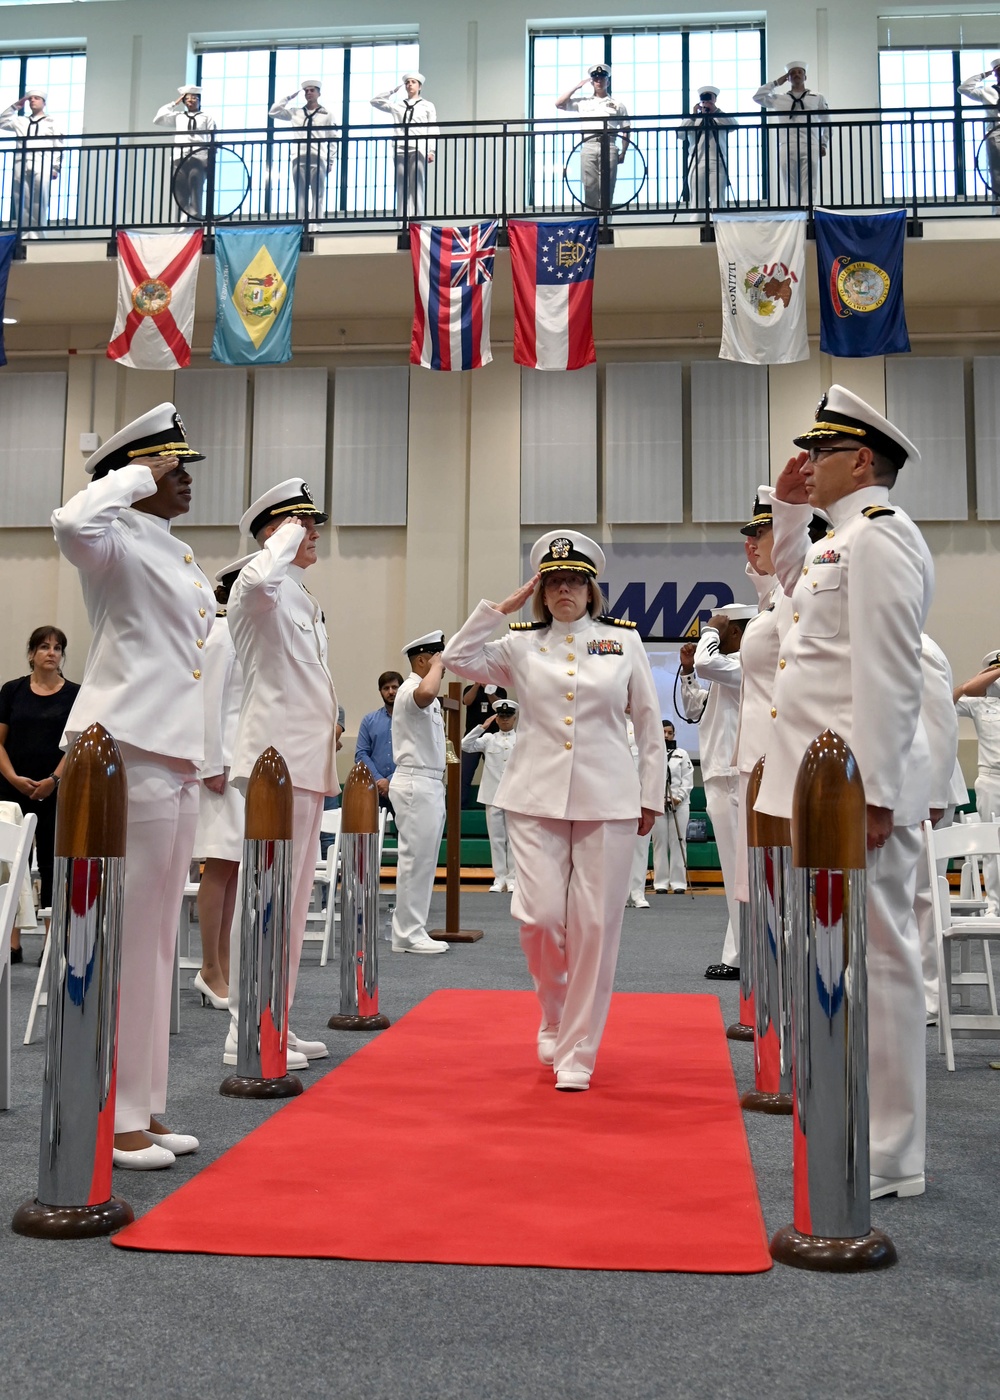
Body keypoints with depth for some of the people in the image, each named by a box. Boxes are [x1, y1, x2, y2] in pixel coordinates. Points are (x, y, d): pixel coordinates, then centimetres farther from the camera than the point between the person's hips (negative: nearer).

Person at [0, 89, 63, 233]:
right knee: (21, 202, -4)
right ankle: (25, 233, -5)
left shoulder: (51, 122, 14)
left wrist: (55, 168, -5)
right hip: (21, 166, 4)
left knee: (39, 202, -14)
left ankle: (37, 233, -15)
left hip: (42, 166, -4)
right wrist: (14, 107, 19)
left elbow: (58, 146, 6)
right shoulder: (21, 121, 24)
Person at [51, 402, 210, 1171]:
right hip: (129, 752, -9)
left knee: (157, 938, 13)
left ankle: (144, 1108, 23)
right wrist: (136, 477, -17)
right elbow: (73, 521, -34)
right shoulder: (118, 541, -8)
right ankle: (112, 1116, 6)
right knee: (126, 935, -5)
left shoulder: (177, 554, 19)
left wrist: (206, 755, 22)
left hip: (177, 759, 9)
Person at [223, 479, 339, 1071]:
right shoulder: (260, 586, -7)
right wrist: (284, 539, -17)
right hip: (275, 755, -10)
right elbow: (259, 580, -34)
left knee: (294, 896, 12)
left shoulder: (305, 598, 22)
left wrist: (329, 725, 22)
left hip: (309, 757, 10)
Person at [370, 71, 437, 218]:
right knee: (401, 187, -1)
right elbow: (375, 101, 18)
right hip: (400, 150, 3)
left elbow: (432, 130, 4)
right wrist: (393, 90, 15)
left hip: (419, 149, -3)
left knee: (417, 186, -7)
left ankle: (417, 218, -9)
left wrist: (431, 151, -8)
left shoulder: (427, 105, 12)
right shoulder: (397, 105, 18)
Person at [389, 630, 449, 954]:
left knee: (422, 860, 11)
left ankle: (410, 931, 16)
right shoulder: (410, 690, -15)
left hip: (429, 783, 10)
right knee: (415, 860, -7)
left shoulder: (427, 699, 20)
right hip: (416, 783, -10)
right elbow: (426, 693, -39)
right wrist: (437, 666, -22)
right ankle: (408, 934, -2)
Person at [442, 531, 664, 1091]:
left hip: (607, 801, 0)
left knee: (595, 925, 0)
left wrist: (652, 794, 7)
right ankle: (554, 1015, 25)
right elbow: (457, 658, 0)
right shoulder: (521, 645, 9)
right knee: (540, 915, -7)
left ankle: (577, 1051, 13)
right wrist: (504, 607, 1)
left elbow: (650, 722, 10)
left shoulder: (624, 640, 8)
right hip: (536, 798, 1)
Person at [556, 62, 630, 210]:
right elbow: (559, 104, 8)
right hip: (588, 146, 1)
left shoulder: (617, 105, 14)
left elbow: (626, 130, 13)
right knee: (589, 187, -4)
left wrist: (623, 153, 2)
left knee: (607, 188, -5)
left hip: (609, 147, -1)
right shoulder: (583, 102, 16)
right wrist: (577, 86, 7)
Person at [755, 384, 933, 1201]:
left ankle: (889, 1160, 5)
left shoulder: (879, 536, -12)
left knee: (875, 957, -4)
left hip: (858, 787, -10)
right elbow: (796, 581, 42)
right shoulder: (846, 537, 18)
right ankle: (870, 1128, 27)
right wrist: (790, 511, 28)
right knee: (855, 956, 15)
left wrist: (875, 793, -23)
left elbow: (887, 676, -20)